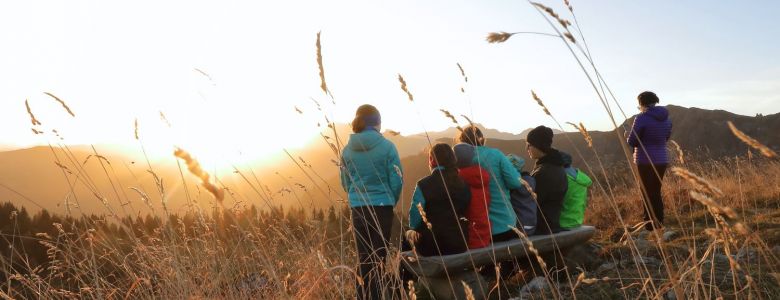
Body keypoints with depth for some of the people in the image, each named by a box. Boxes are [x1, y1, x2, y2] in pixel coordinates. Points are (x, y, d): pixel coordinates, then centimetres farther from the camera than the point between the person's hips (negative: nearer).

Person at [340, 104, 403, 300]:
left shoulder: (347, 150, 2)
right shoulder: (387, 147, -9)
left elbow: (345, 182, 9)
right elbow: (397, 180, -6)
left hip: (357, 208, 3)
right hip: (382, 207, -3)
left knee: (363, 257, 12)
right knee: (378, 256, 5)